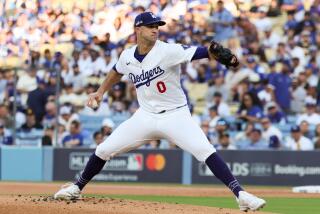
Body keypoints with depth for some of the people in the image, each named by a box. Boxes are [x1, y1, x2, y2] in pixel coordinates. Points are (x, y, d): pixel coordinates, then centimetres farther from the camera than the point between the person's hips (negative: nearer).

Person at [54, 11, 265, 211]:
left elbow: (202, 52, -32)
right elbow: (117, 72, 23)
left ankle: (240, 194, -26)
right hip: (145, 116, 5)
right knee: (103, 150, 4)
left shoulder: (168, 51, -18)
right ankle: (77, 188, 27)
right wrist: (100, 92, 17)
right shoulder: (127, 56, -2)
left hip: (175, 115, -4)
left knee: (205, 151, -25)